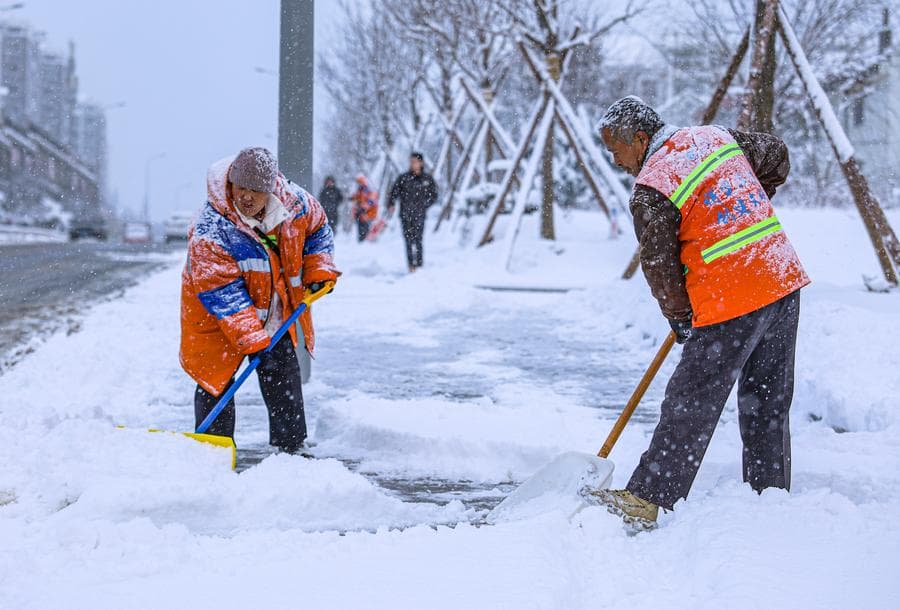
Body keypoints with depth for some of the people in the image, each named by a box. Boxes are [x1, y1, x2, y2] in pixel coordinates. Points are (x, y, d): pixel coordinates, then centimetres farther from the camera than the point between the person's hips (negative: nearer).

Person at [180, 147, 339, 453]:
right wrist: (249, 337, -34)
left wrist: (318, 270, -3)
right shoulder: (210, 230, -32)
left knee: (284, 378, 11)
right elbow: (221, 291, -31)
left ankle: (291, 448, 23)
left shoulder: (293, 201, -16)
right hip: (216, 316, -5)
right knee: (215, 383, -4)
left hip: (276, 314, 5)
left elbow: (317, 229, 8)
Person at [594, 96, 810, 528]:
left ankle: (647, 499, 3)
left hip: (729, 304, -8)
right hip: (784, 284, 8)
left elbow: (658, 264, -7)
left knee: (690, 406, -2)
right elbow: (776, 156, 24)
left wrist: (678, 316, 9)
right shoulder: (716, 136, 10)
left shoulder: (651, 190, -12)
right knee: (768, 403, 17)